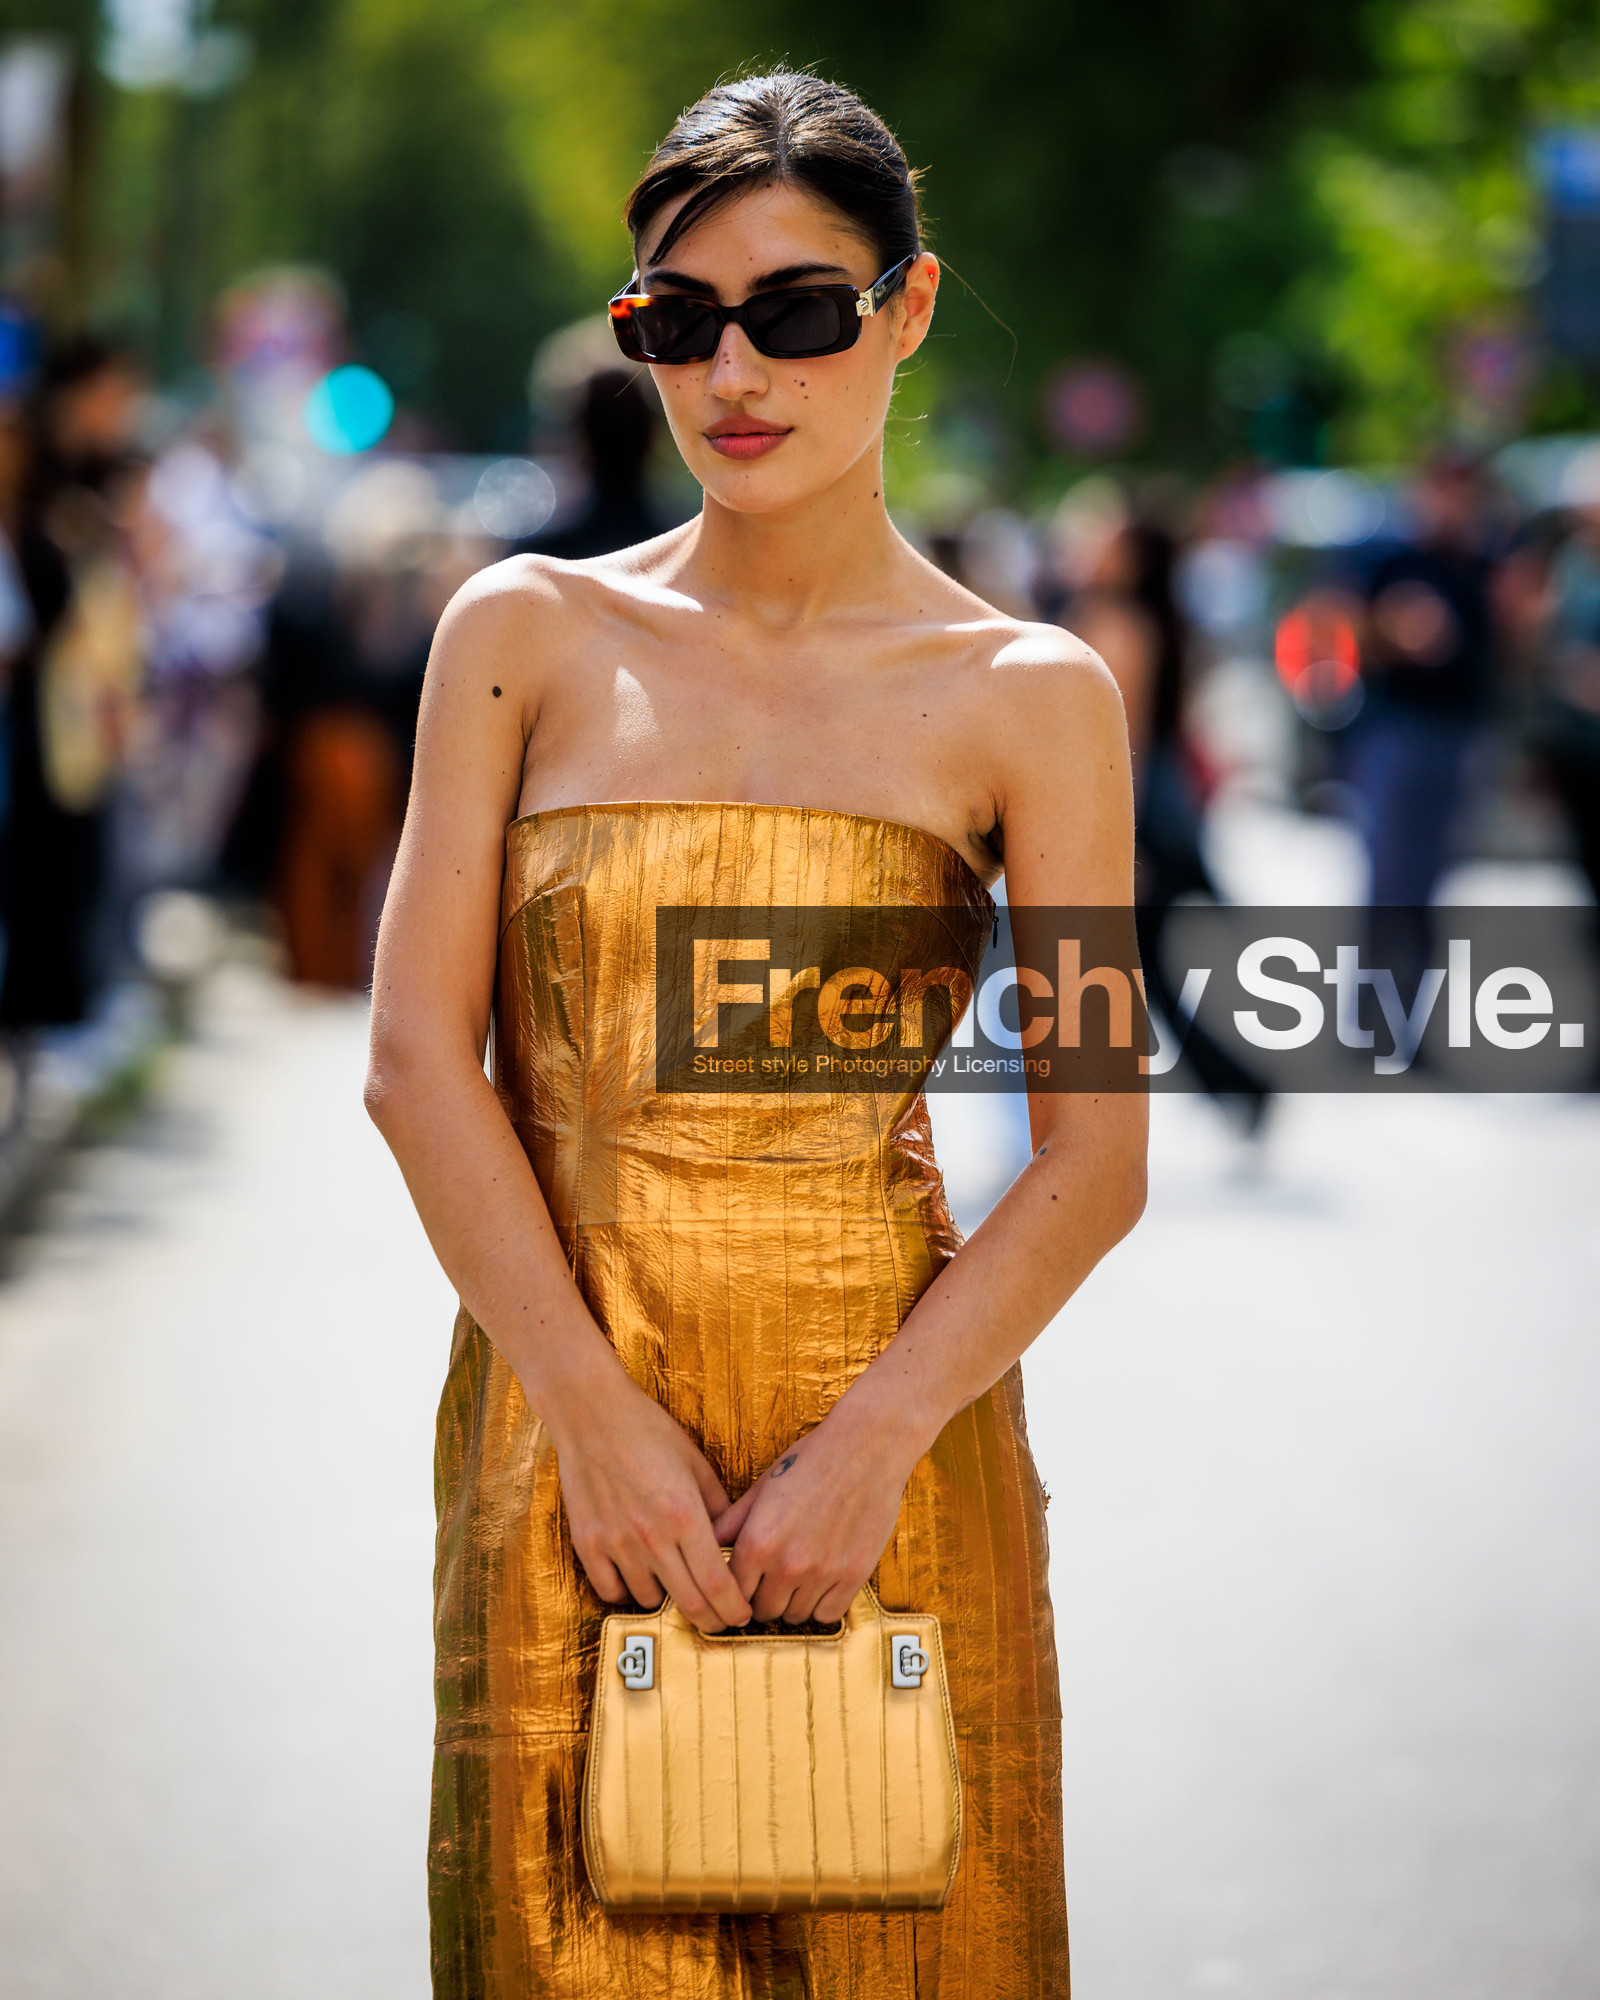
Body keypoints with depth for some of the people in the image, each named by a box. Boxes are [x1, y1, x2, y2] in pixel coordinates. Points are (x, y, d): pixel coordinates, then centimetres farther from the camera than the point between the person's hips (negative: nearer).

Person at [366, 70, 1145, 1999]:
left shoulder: (1028, 697, 0)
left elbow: (1095, 1155, -3)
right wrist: (597, 1408, -11)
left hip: (884, 1415, -1)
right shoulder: (527, 633, 4)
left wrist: (877, 1437, -14)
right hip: (561, 1405, 1)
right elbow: (418, 1058, -2)